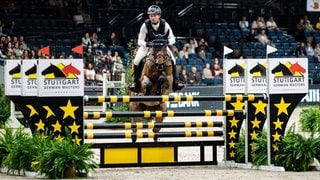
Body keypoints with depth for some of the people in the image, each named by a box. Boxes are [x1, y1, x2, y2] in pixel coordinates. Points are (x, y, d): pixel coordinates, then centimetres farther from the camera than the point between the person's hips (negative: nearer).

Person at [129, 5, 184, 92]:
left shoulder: (164, 24, -21)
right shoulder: (145, 25, -24)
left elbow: (172, 38, -17)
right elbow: (140, 41, -21)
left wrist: (168, 41, -40)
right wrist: (146, 43, -43)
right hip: (147, 45, -1)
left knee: (173, 60, -16)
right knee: (136, 61, -22)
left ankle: (175, 83, -2)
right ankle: (136, 83, -8)